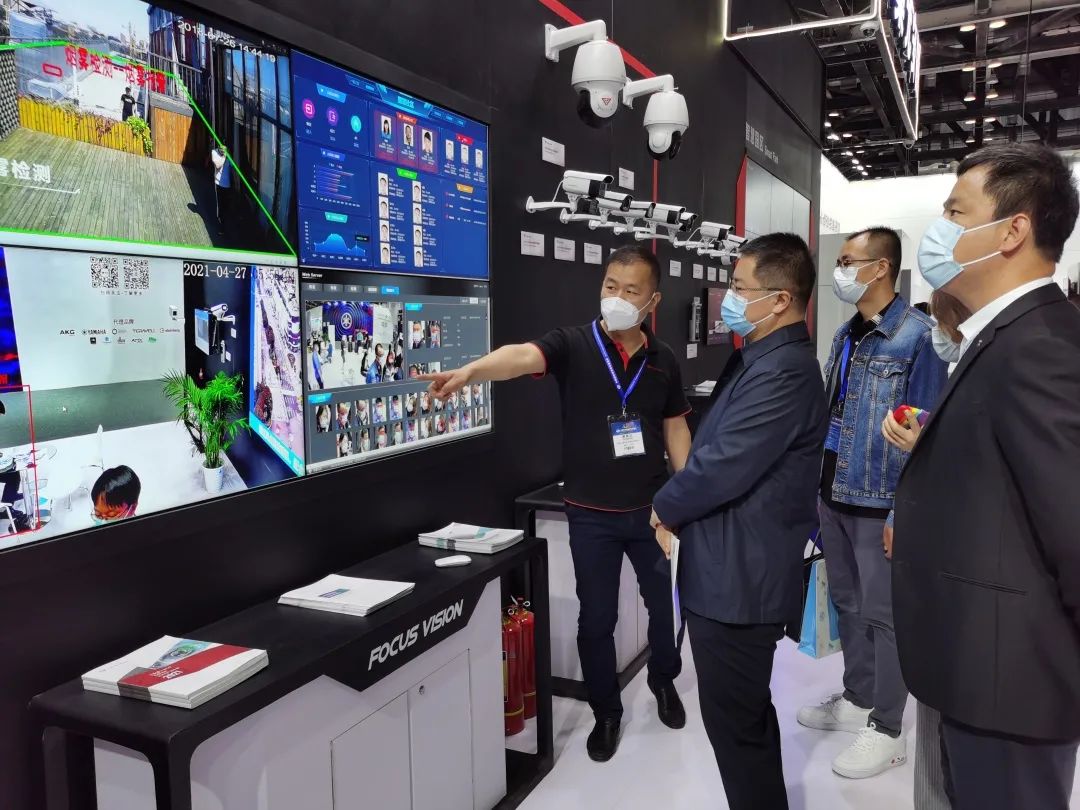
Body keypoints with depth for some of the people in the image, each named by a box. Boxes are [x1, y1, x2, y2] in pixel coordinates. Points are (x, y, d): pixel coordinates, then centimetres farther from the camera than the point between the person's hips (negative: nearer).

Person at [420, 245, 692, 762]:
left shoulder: (663, 361, 0)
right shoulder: (573, 345, -11)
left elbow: (675, 427, 9)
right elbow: (523, 356, -31)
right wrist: (470, 371, -50)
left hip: (652, 509, 3)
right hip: (592, 514, -2)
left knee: (663, 603, 19)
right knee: (596, 618, 10)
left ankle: (664, 680, 48)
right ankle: (606, 712, 33)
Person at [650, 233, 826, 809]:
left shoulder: (784, 372, -23)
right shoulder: (760, 358, 10)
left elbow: (722, 464, -25)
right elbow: (714, 448, 15)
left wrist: (665, 509, -7)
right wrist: (680, 509, 3)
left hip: (740, 577, -10)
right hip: (733, 568, 10)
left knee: (735, 721, 5)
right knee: (746, 713, 24)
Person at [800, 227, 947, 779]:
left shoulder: (917, 335, -14)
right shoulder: (844, 335, 9)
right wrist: (815, 487, 13)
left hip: (879, 503, -7)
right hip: (834, 495, 7)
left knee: (883, 616, 5)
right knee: (847, 603, 18)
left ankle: (886, 730, 20)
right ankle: (857, 700, 35)